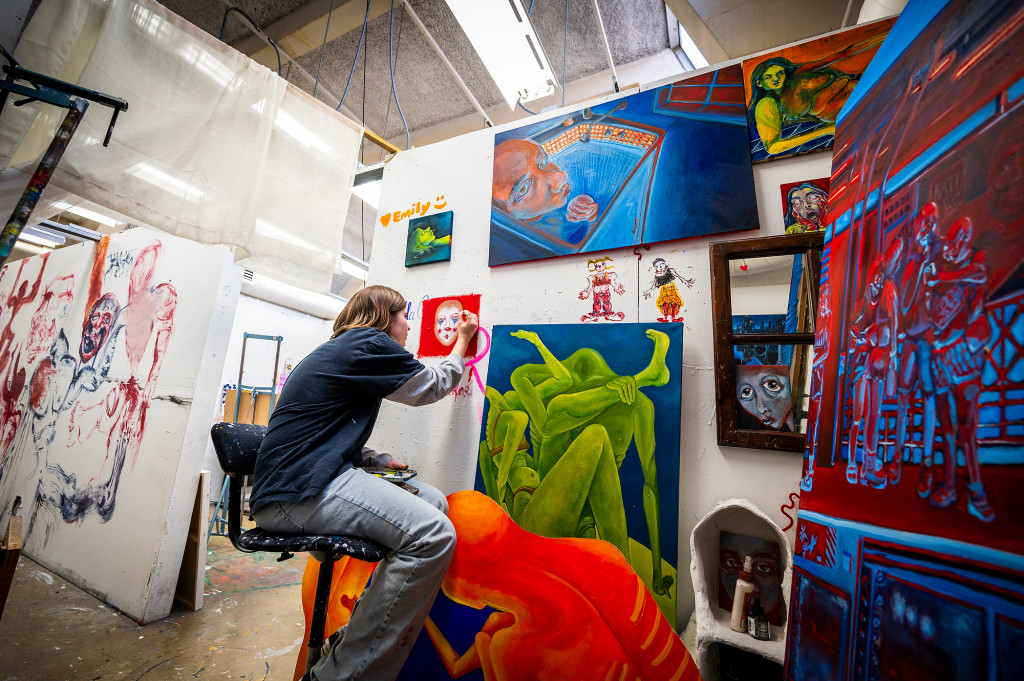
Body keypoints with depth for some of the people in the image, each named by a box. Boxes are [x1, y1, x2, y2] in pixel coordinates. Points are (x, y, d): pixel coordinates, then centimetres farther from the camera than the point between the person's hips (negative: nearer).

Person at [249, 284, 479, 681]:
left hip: (303, 480, 11)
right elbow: (432, 386, 2)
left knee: (435, 504, 4)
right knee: (433, 534, -24)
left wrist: (379, 461, 15)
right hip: (298, 490, -11)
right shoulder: (368, 343, -8)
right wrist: (462, 341, 18)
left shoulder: (339, 352, 24)